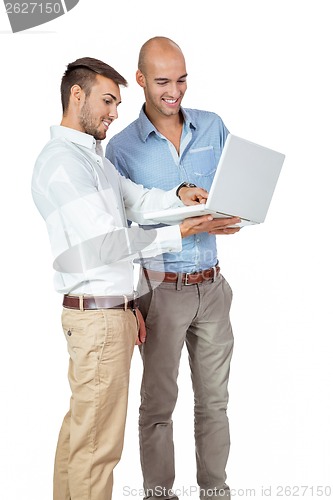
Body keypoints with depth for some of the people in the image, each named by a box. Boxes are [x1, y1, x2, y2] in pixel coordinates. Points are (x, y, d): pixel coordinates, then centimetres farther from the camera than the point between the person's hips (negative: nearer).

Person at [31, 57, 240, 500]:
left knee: (80, 426, 17)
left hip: (113, 309, 10)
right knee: (97, 442, -1)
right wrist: (178, 234, -13)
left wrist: (178, 195, -9)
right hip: (98, 316, -10)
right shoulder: (61, 160, -14)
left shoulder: (92, 156, 20)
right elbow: (106, 242, -19)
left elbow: (136, 200, 10)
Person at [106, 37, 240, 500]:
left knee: (214, 398, 14)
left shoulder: (213, 127, 3)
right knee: (158, 404, 8)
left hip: (211, 285, 3)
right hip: (161, 288, -3)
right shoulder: (122, 148, -5)